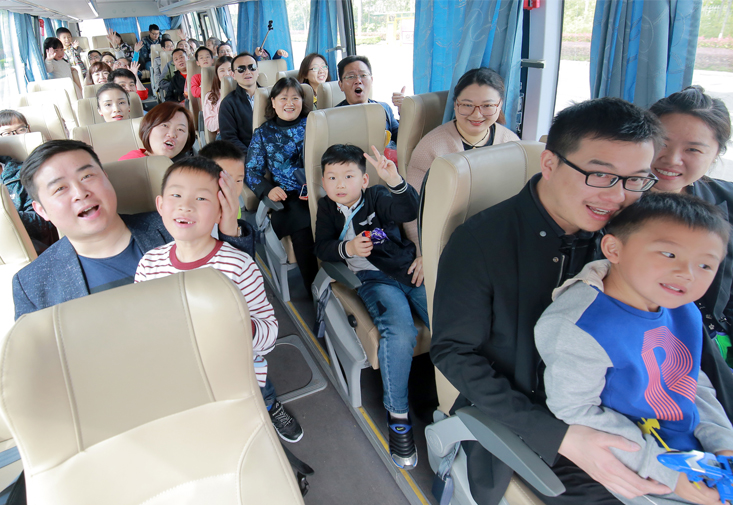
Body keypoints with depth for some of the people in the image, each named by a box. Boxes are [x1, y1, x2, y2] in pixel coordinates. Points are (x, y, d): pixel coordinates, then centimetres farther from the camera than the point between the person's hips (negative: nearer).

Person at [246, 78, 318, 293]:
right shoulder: (263, 133, 16)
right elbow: (252, 171, 12)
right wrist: (268, 189, -10)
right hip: (287, 197, 0)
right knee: (302, 227, -30)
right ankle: (314, 290, -15)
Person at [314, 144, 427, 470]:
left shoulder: (377, 198, 8)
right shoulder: (327, 209, 14)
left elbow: (410, 211, -11)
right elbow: (322, 249, 8)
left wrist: (396, 182, -29)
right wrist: (347, 248, -12)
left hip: (409, 269, 2)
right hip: (373, 278, -2)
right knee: (400, 333, -31)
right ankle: (397, 415, -13)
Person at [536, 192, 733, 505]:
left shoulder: (685, 313, -3)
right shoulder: (576, 330, -31)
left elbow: (692, 382, 12)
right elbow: (574, 412, -26)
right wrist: (664, 471, -22)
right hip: (632, 469, -7)